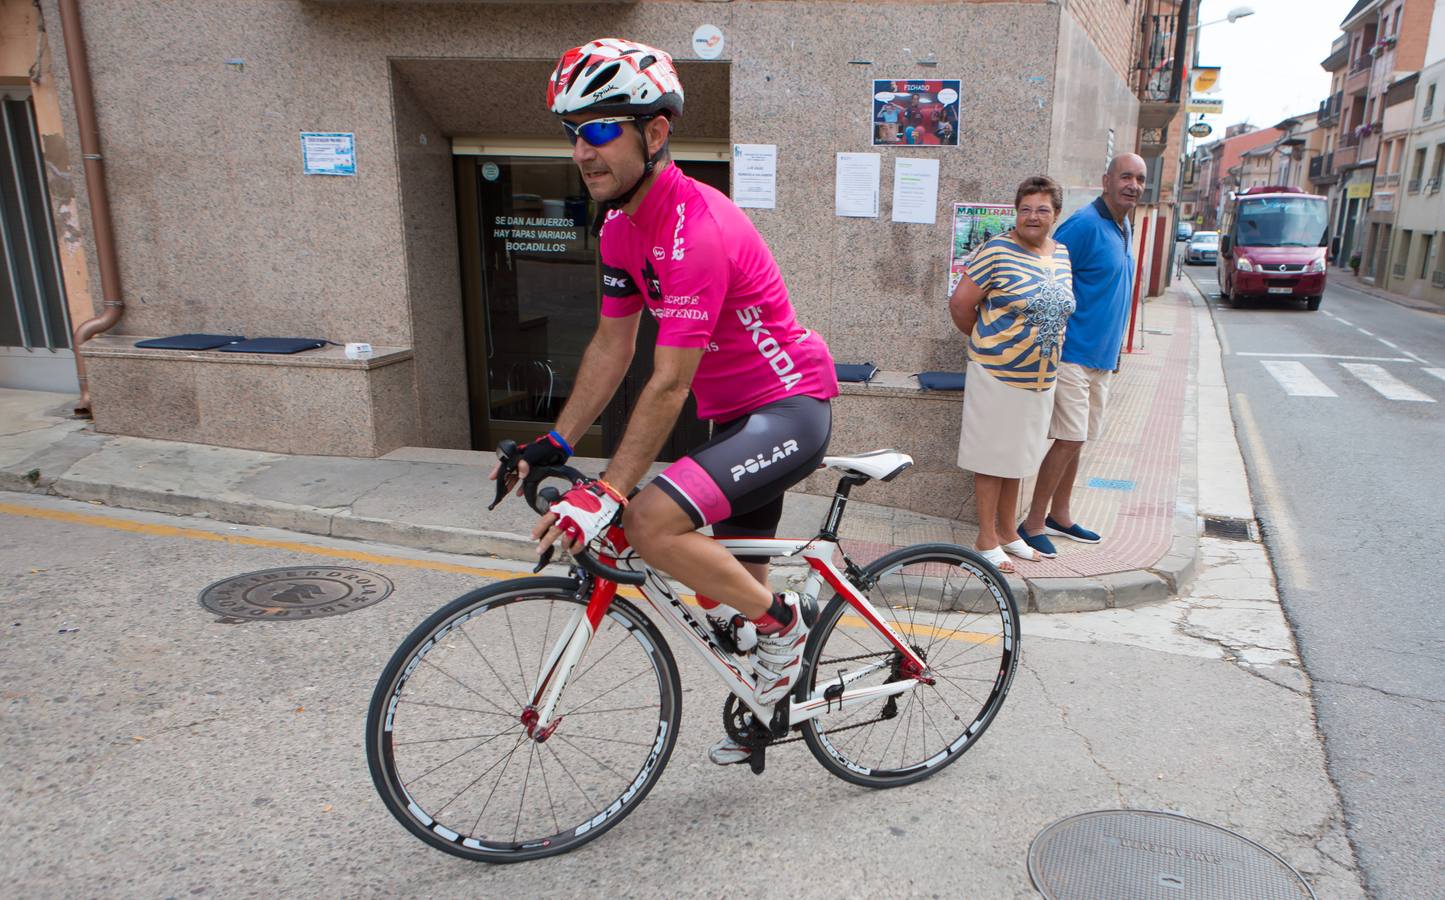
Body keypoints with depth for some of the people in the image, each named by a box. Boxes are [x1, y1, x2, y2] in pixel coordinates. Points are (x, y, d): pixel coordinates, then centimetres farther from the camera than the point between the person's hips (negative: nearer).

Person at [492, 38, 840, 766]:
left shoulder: (695, 230, -26)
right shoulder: (621, 225, 3)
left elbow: (669, 385, -29)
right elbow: (613, 343, 7)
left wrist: (605, 494, -28)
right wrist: (556, 443, 3)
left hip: (789, 409, -9)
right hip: (737, 412, 9)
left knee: (652, 523, -26)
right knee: (735, 567, 18)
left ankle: (782, 621, -2)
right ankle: (768, 700, 41)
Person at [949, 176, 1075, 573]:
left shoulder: (1062, 253, 8)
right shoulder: (997, 251, -12)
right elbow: (960, 304, -10)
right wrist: (987, 341, 4)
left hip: (1040, 378, 6)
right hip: (997, 374, -6)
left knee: (1017, 457, 16)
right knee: (992, 457, 2)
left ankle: (1007, 531, 30)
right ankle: (987, 539, 14)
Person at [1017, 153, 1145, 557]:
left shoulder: (1124, 228, 14)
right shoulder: (1084, 225, -15)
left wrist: (1113, 349, 21)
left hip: (1101, 357, 9)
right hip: (1072, 354, -9)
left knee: (1076, 440, 14)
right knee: (1069, 440, -9)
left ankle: (1059, 515, 26)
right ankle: (1033, 523, 2)